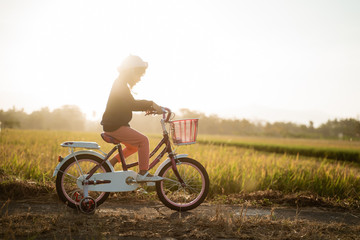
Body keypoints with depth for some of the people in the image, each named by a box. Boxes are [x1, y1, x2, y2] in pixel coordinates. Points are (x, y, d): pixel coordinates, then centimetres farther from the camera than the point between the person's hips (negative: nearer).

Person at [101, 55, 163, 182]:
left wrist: (147, 107, 9)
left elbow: (131, 104, 22)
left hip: (115, 124, 10)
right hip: (114, 126, -10)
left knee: (134, 146, 18)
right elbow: (131, 104, -27)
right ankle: (143, 173, -14)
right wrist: (151, 104, -27)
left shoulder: (122, 84, 18)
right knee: (143, 140, -15)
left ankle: (111, 163, 20)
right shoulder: (120, 85, -15)